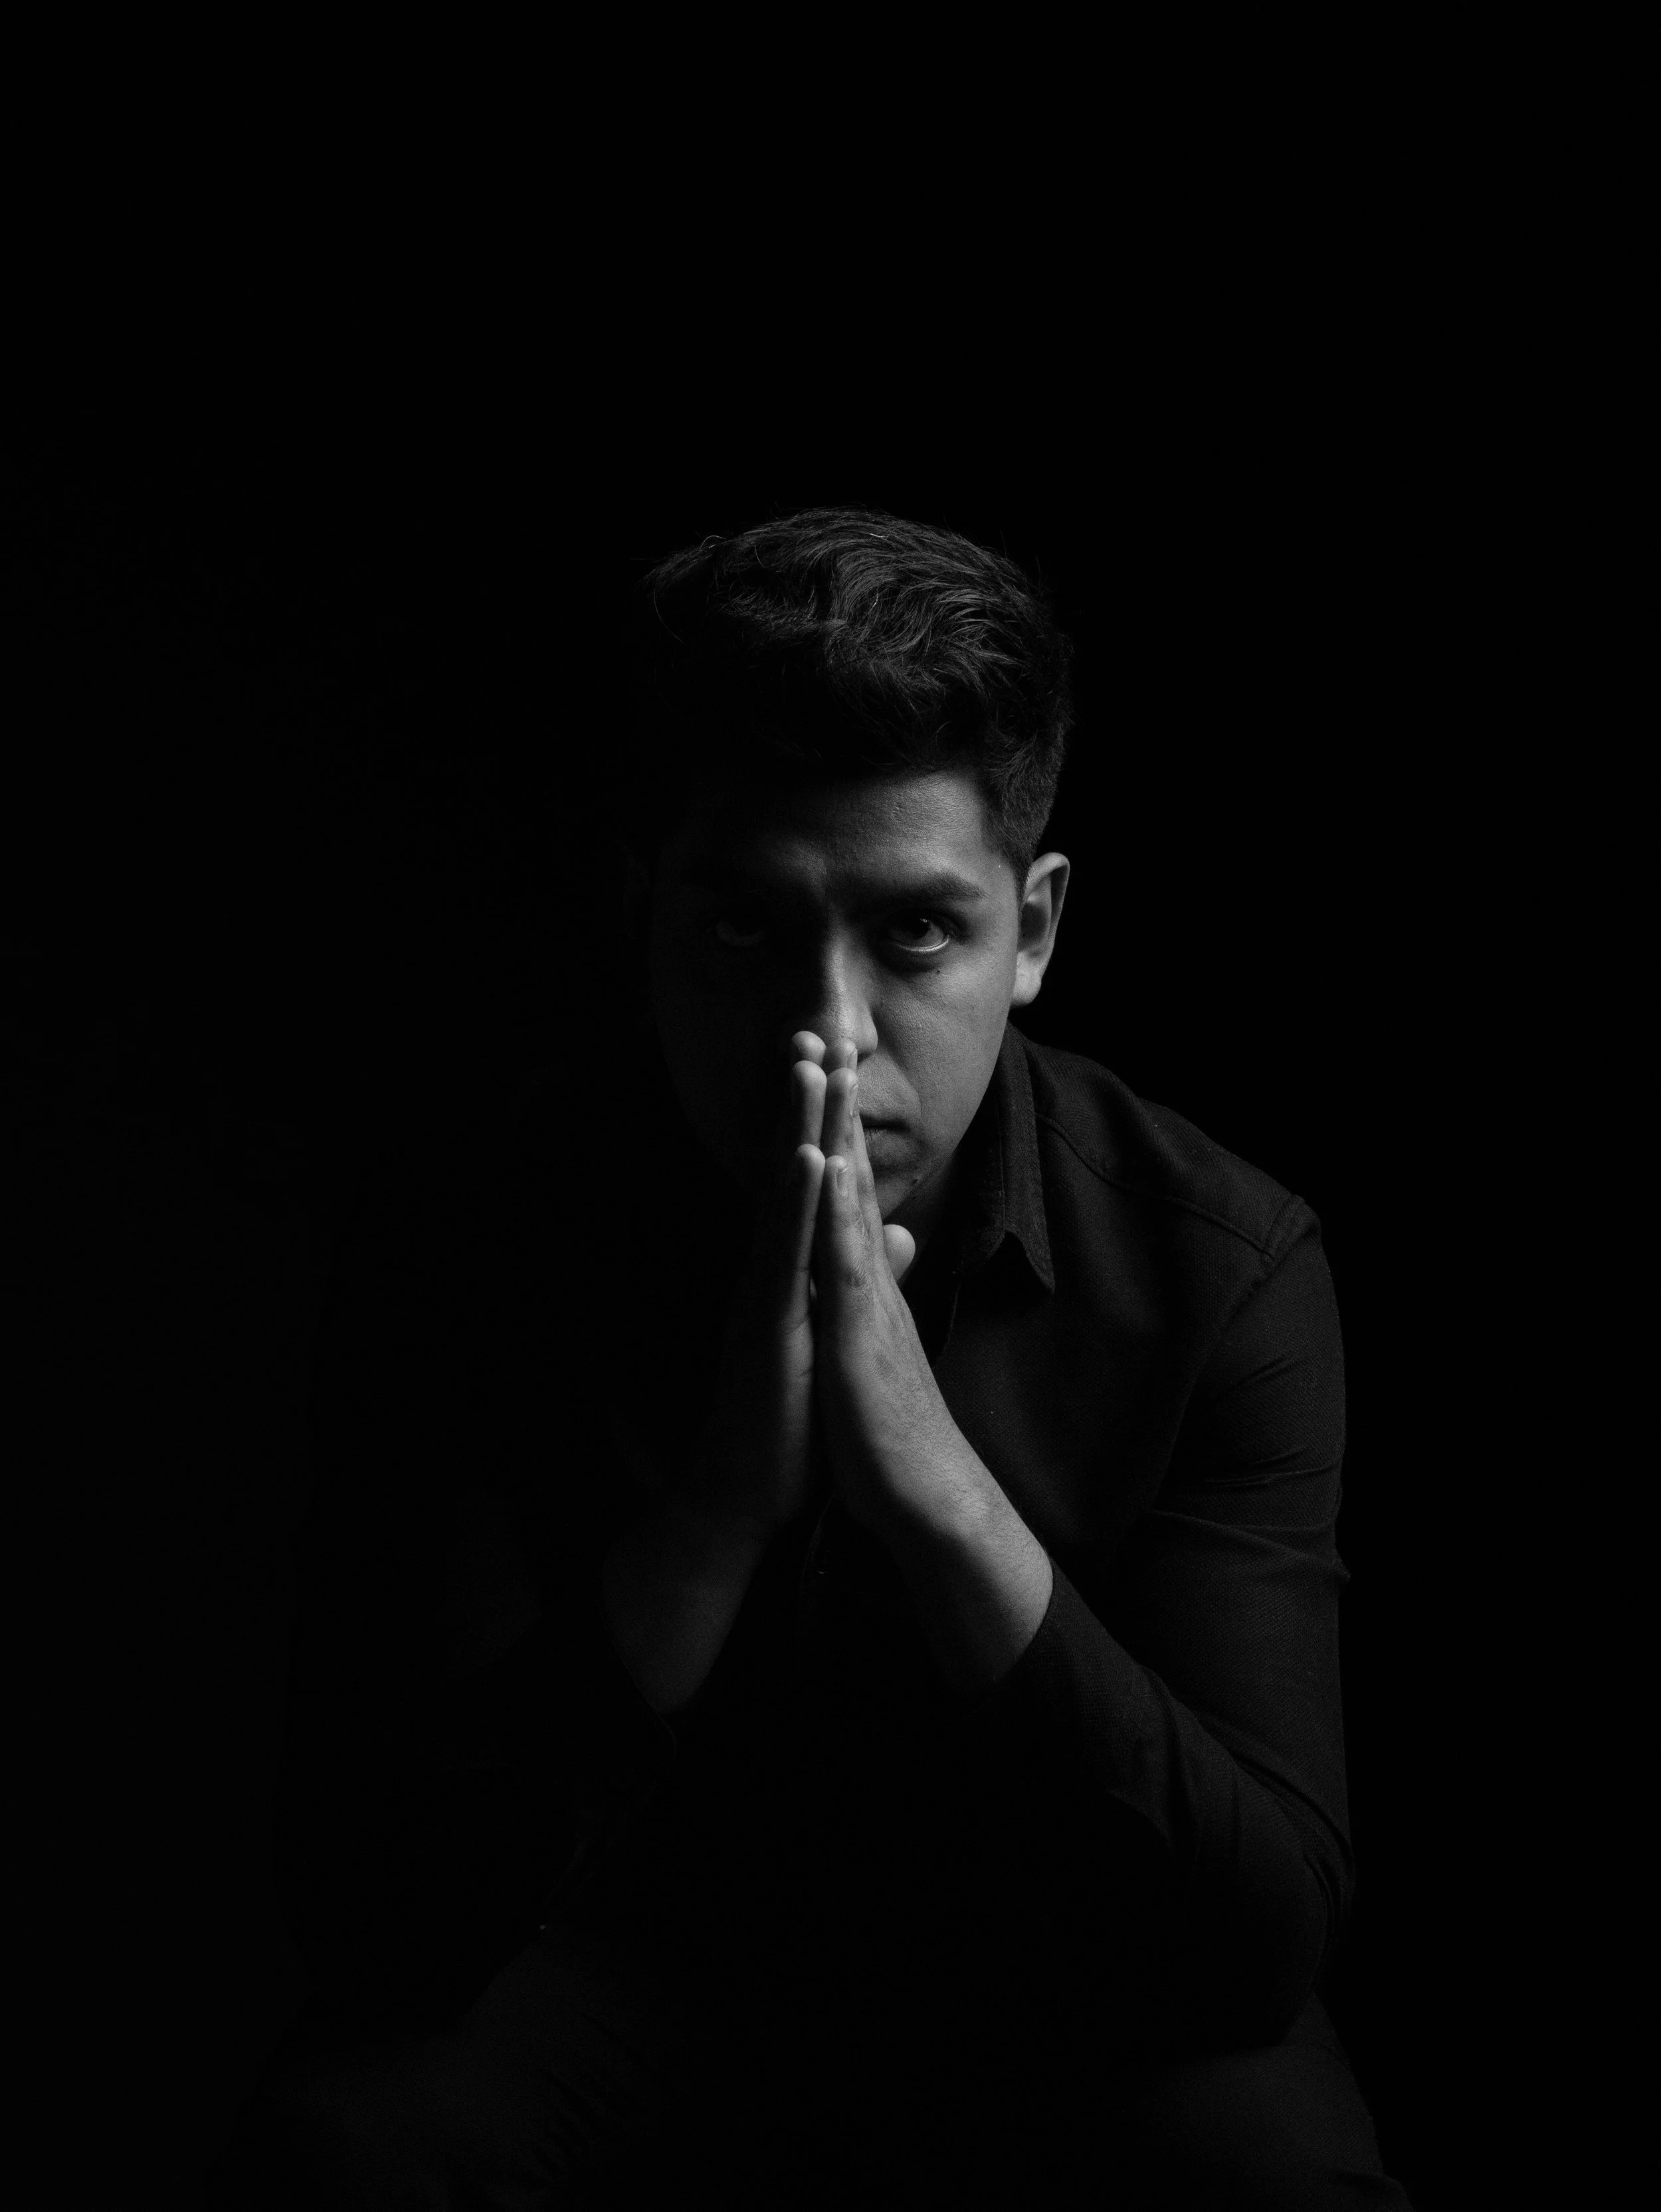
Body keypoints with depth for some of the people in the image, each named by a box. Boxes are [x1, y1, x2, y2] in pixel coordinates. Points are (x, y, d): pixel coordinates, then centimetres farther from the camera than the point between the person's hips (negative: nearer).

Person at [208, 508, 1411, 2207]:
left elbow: (1265, 1940, -22)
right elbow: (370, 1921, -22)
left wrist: (940, 1488, -36)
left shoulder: (1217, 1263, -17)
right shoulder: (462, 1248, -17)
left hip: (1065, 1988, 0)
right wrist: (709, 1515, -36)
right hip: (636, 1951, 0)